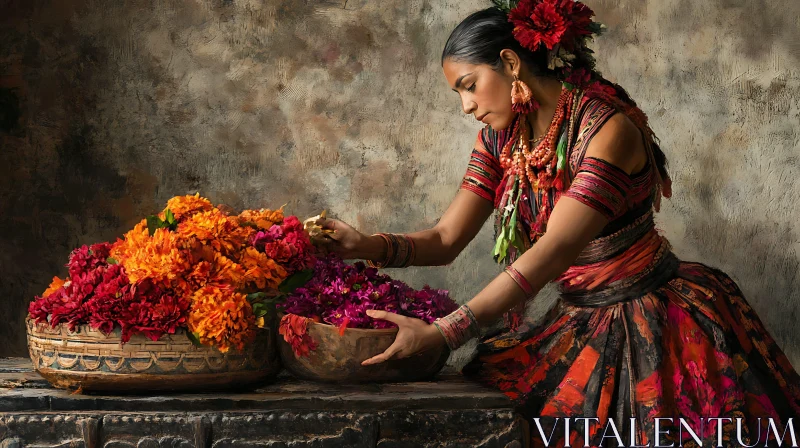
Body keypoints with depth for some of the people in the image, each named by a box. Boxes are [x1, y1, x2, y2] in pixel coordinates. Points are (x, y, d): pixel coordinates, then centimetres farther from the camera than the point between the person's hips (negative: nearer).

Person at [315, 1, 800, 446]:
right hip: (579, 327, 6)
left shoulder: (608, 130, -21)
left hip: (653, 320, -6)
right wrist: (364, 245, -19)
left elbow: (553, 252, -29)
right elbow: (445, 240, 1)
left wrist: (441, 332, -35)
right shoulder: (501, 139, 3)